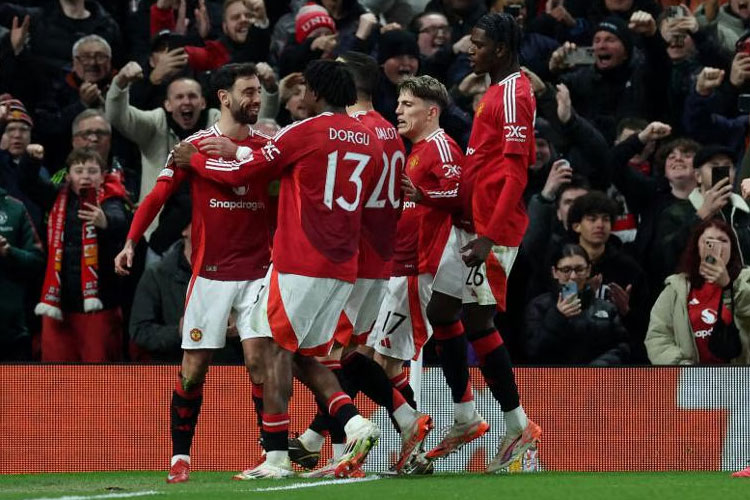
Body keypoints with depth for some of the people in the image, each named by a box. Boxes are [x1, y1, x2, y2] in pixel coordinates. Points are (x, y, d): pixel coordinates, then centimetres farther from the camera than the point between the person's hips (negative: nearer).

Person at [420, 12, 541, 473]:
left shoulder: (513, 94, -15)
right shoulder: (497, 91, 15)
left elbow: (516, 171, -22)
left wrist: (490, 236, -26)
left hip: (492, 227, -10)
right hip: (472, 222, 10)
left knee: (478, 322, -8)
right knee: (441, 311, 14)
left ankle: (519, 428, 0)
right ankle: (466, 419, 22)